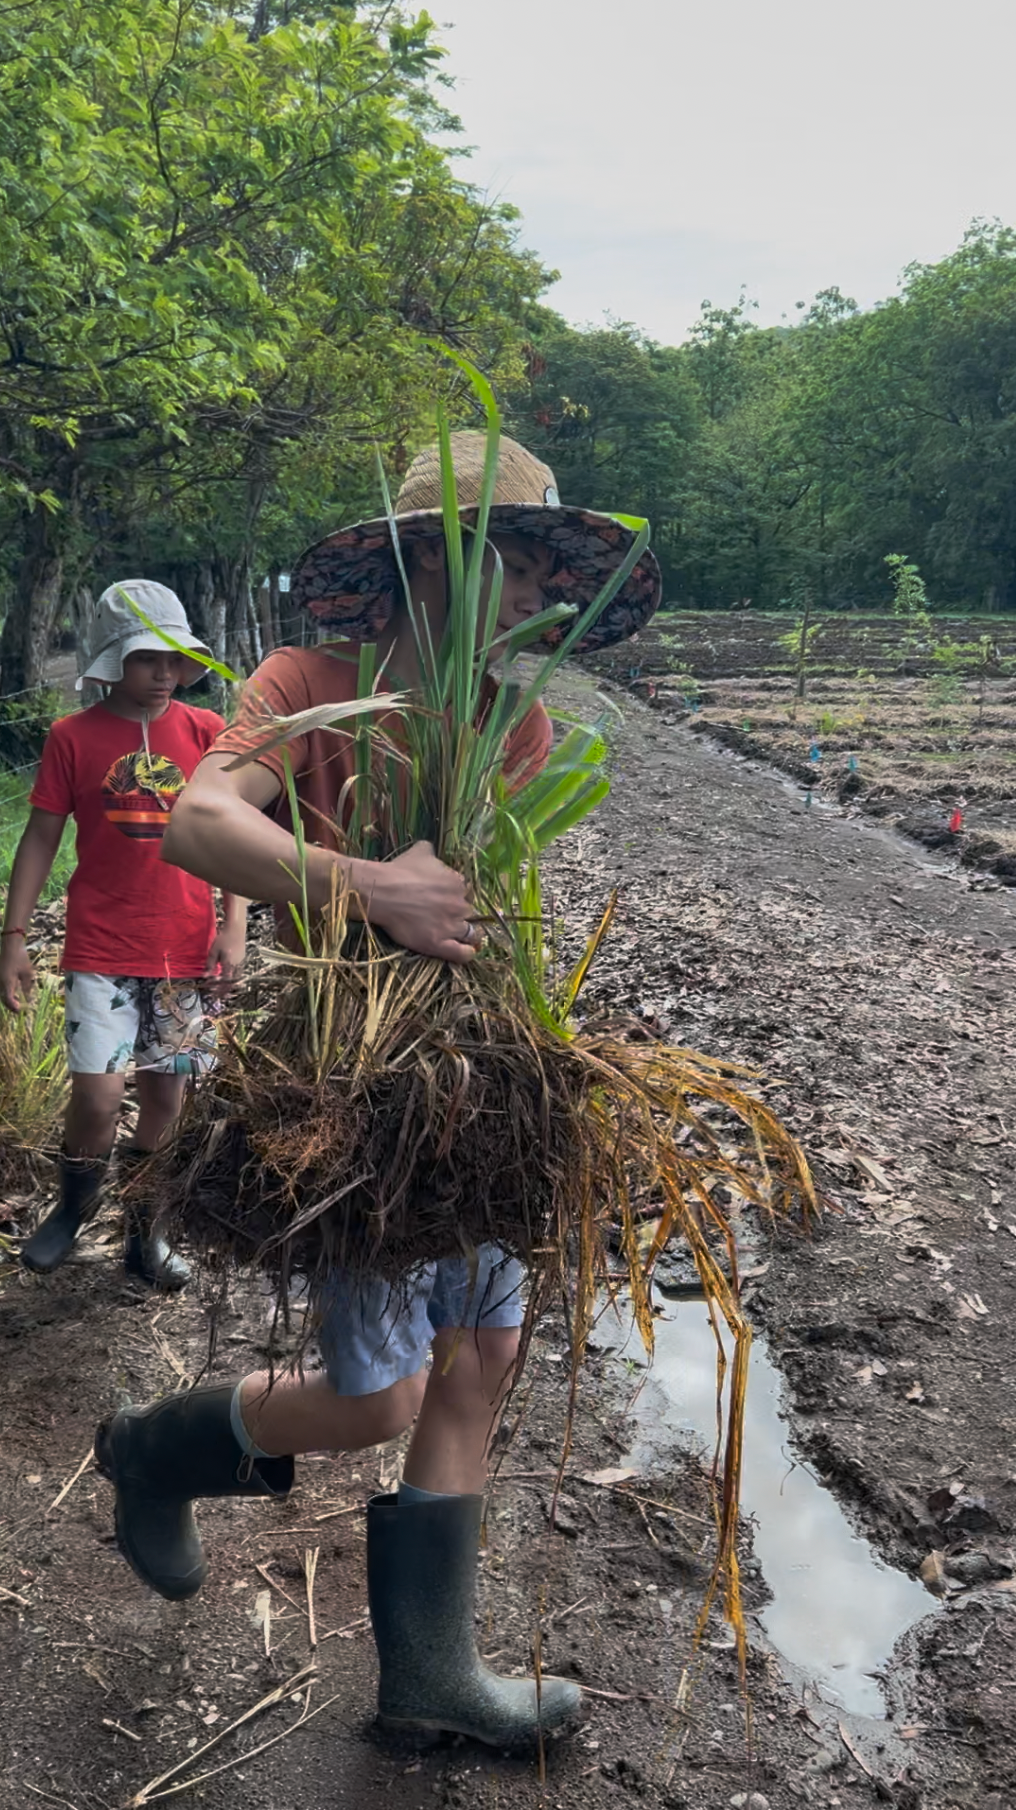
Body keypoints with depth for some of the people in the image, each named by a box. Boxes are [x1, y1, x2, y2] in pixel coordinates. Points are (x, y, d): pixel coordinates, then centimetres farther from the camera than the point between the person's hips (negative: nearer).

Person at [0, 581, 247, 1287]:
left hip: (187, 952, 2)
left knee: (166, 1096, 8)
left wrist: (234, 926, -3)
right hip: (101, 950, -2)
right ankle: (75, 1205, 20)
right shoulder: (73, 736, 0)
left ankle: (145, 1233, 27)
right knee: (98, 1096, -11)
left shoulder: (206, 732, 3)